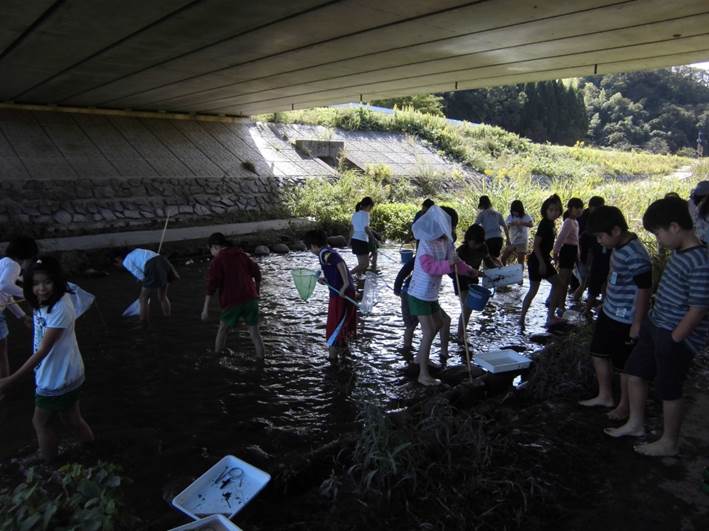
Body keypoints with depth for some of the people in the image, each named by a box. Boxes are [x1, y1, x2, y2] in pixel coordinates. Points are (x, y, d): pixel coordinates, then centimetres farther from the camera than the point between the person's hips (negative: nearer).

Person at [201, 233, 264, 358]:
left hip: (232, 302, -4)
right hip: (250, 298, 4)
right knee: (254, 331, 8)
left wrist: (205, 308, -11)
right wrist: (257, 290, 32)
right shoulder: (242, 255, 12)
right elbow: (257, 273, 16)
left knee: (223, 328, 17)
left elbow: (211, 285, -11)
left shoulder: (217, 261, -4)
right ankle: (261, 360, 8)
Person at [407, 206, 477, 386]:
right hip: (419, 295, -9)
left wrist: (468, 270, 6)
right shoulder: (426, 244, -23)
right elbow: (429, 267, -35)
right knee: (429, 332, -11)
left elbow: (455, 260, 14)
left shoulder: (445, 243, 1)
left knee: (439, 324, 24)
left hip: (431, 294, 9)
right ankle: (423, 374, -3)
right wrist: (448, 264, -42)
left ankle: (420, 357, 41)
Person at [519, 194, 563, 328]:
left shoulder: (550, 223, 8)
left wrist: (548, 259, 17)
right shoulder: (544, 224, -18)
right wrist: (542, 263, -20)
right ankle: (522, 318, 7)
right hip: (536, 261, -9)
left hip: (544, 260, 10)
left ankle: (550, 316, 19)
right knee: (533, 290, -3)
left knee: (557, 284, 13)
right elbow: (536, 245, -21)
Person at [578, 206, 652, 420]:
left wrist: (637, 324, -18)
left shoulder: (635, 256, -26)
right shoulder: (618, 247, 2)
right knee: (599, 353, 20)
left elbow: (644, 291, -23)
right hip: (609, 313, 9)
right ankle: (605, 396, 38)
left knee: (625, 365, 8)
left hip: (626, 320, -9)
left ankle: (625, 406, 28)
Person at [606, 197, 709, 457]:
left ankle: (669, 443, 29)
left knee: (669, 390, 8)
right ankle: (635, 424, 38)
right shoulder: (678, 252, 3)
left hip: (677, 337, -9)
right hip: (655, 325, 9)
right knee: (635, 372, 18)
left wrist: (672, 341, -17)